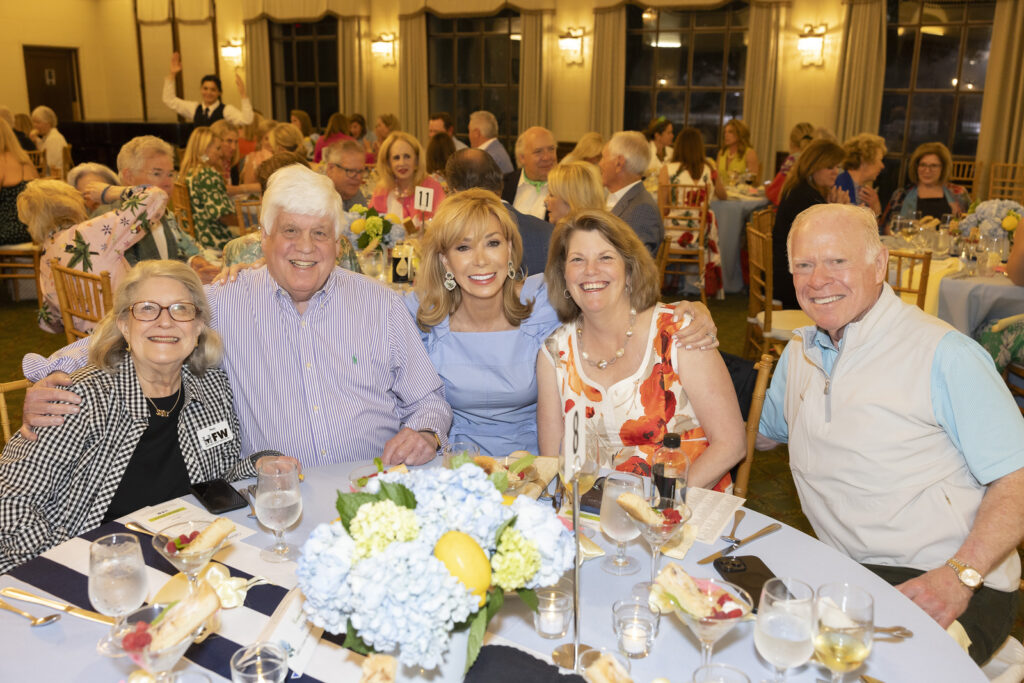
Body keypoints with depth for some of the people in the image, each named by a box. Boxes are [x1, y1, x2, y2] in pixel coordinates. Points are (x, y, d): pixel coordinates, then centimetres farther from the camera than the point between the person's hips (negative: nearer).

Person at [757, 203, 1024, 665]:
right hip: (847, 575, 6)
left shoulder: (943, 353, -9)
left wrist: (959, 576, -24)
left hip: (942, 589, -5)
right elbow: (758, 433, 19)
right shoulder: (799, 352, 11)